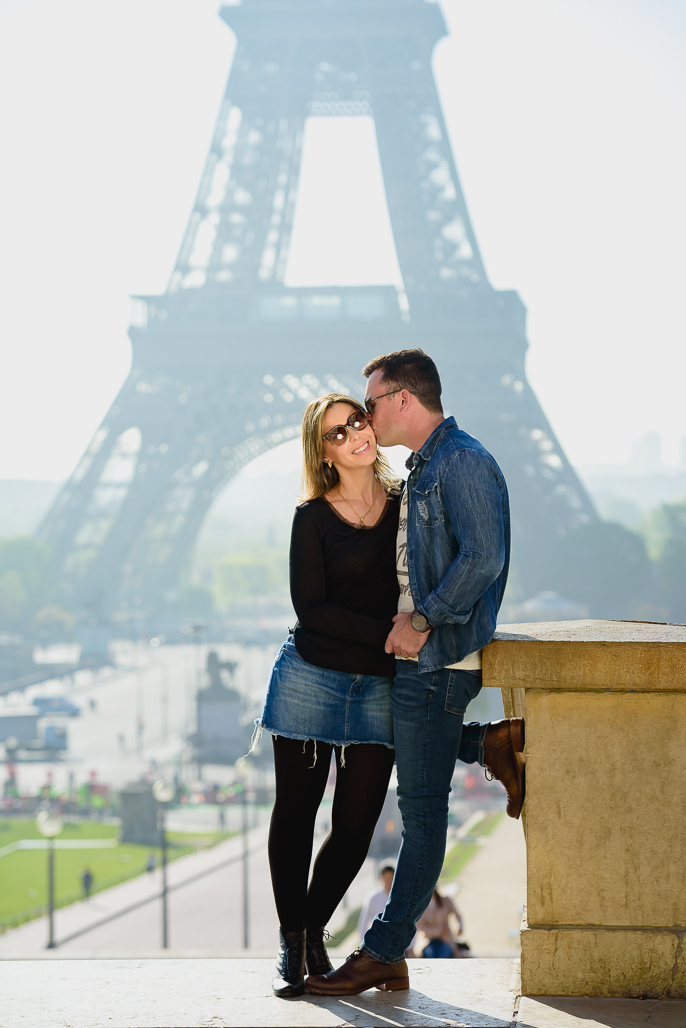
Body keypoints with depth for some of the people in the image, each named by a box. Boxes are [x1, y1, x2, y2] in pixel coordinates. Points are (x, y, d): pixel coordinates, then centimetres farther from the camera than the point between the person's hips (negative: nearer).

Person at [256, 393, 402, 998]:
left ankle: (314, 931, 21)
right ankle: (290, 945, 14)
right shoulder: (313, 518, -2)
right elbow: (310, 606, -10)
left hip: (380, 687, 2)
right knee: (296, 811, 3)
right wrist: (386, 633, -18)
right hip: (312, 677, -2)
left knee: (357, 822, 2)